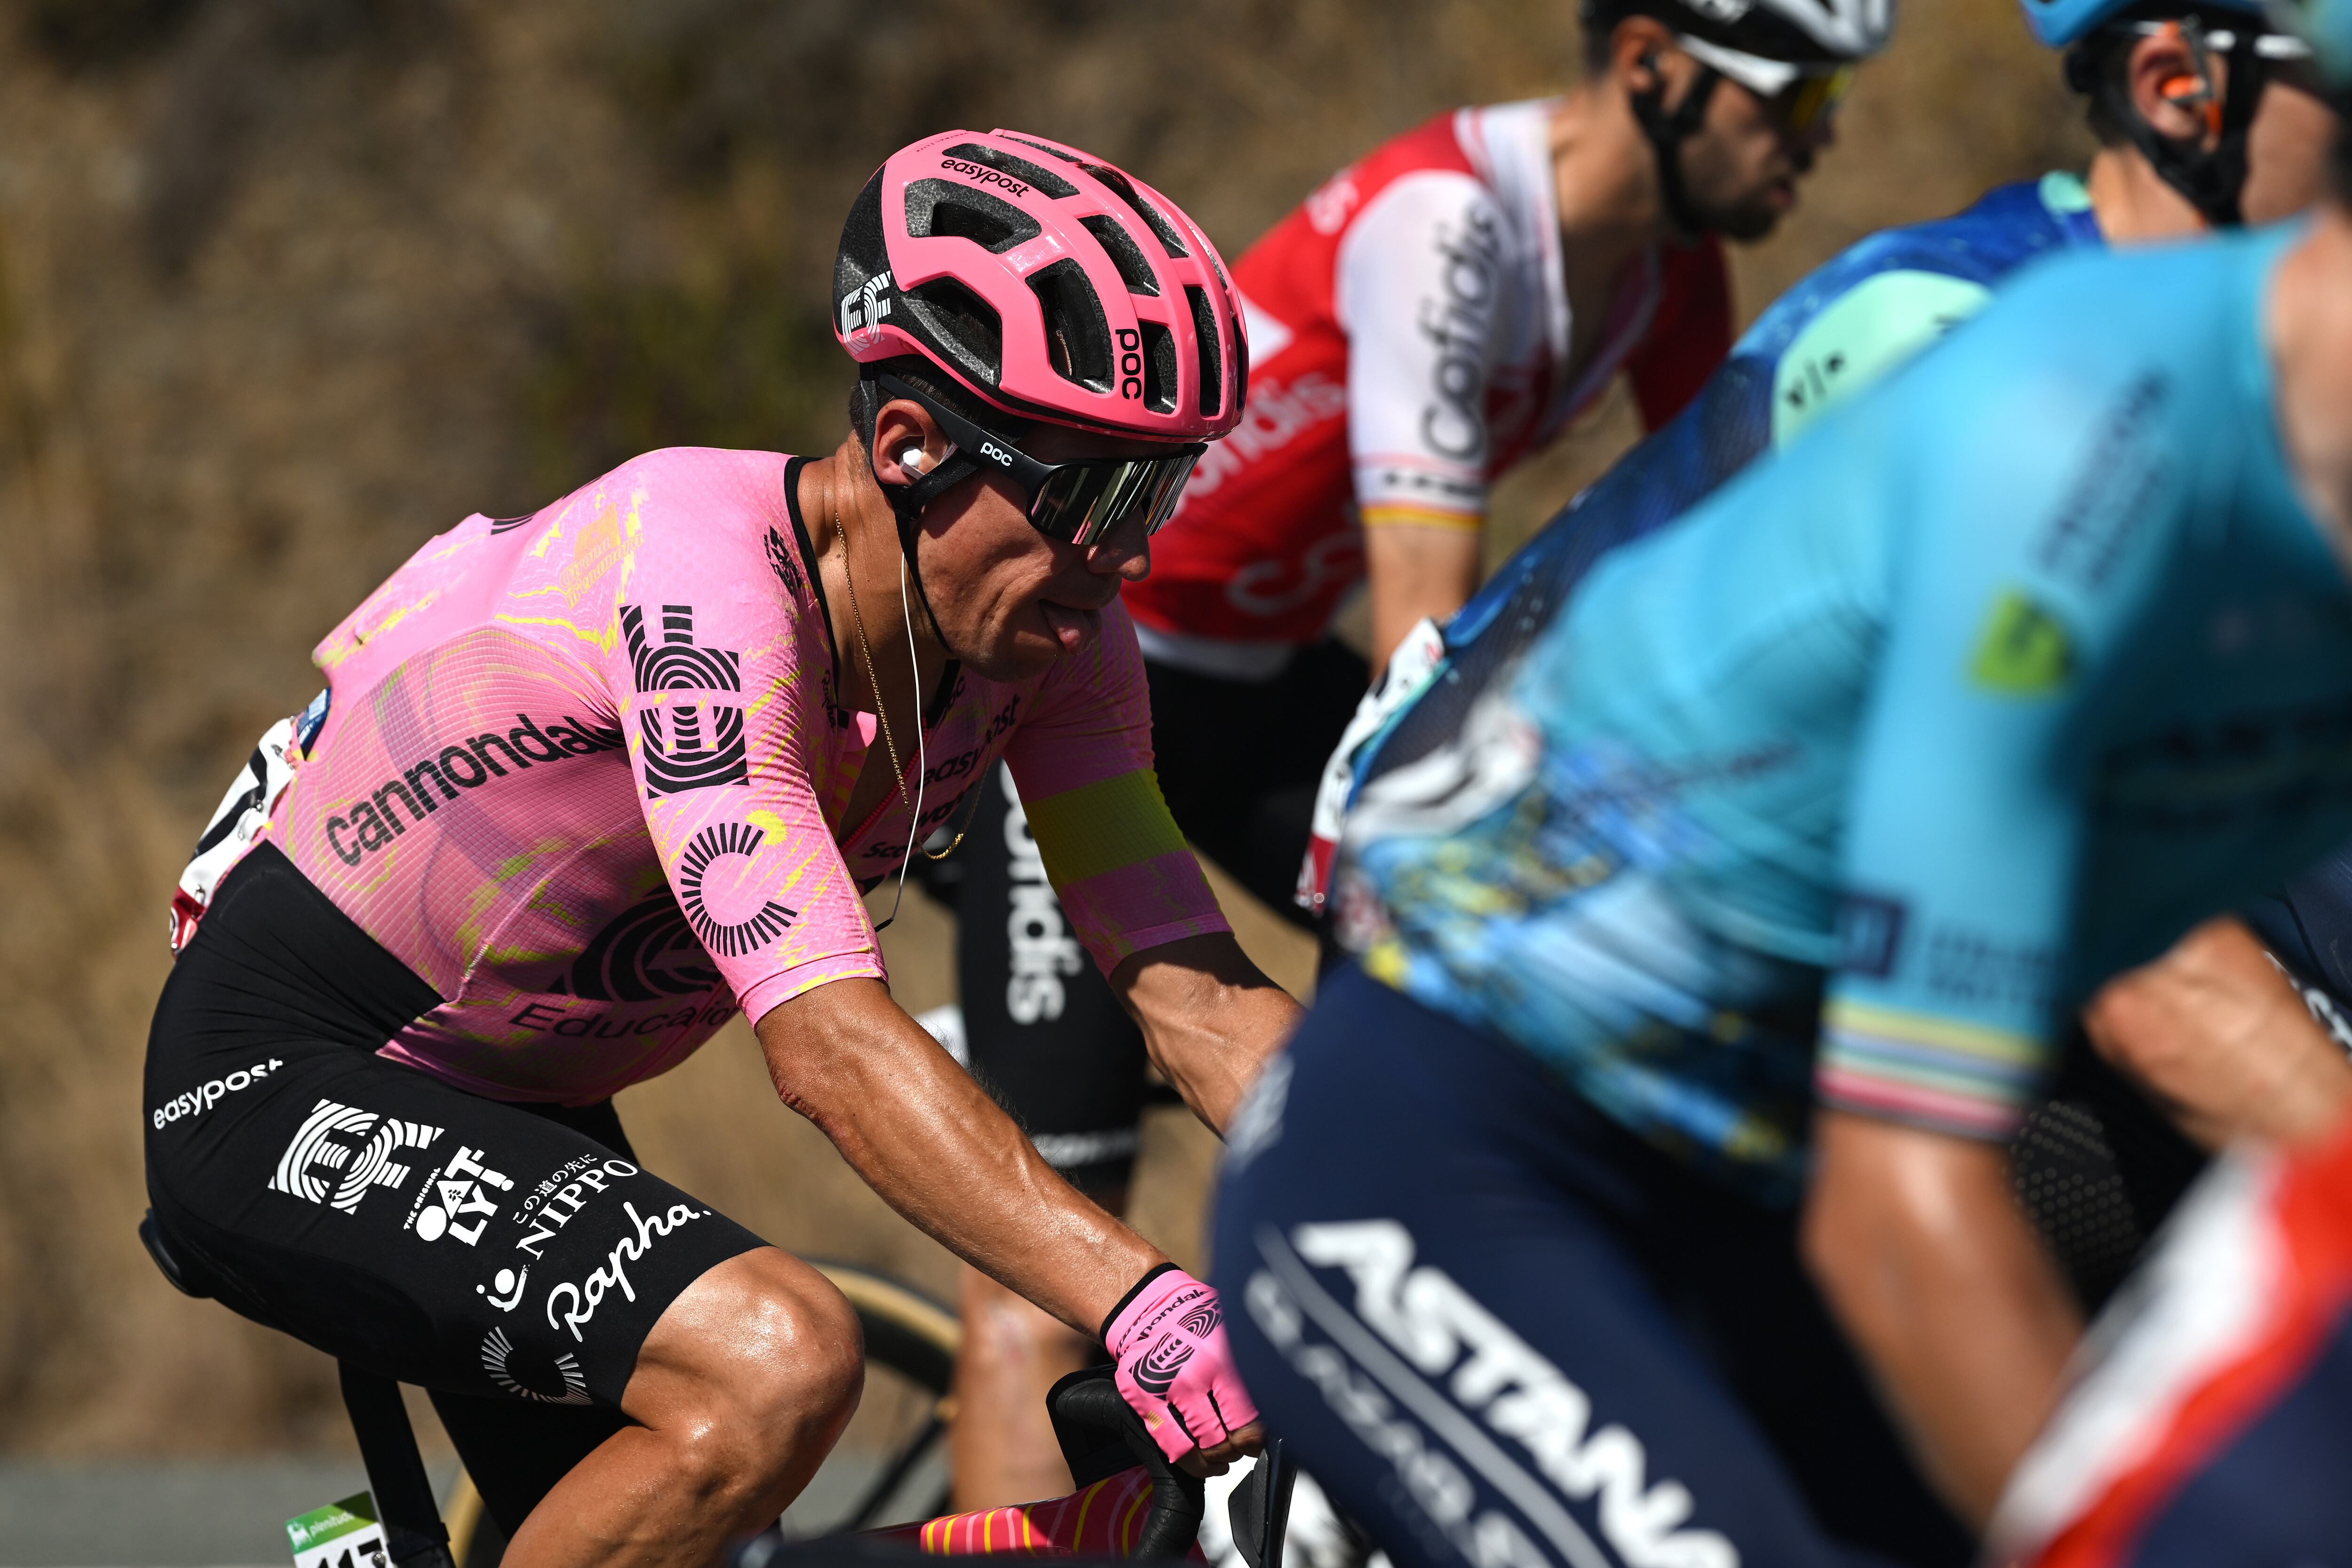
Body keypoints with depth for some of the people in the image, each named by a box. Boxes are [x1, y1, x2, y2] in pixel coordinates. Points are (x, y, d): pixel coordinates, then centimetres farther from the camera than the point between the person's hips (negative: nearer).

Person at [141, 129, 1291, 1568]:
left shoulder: (1049, 634, -9)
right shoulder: (705, 572, -32)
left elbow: (1193, 988, -10)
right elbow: (829, 1040, -40)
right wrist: (1148, 1310, -50)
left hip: (509, 1111, 9)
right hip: (277, 1085, -9)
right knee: (779, 1366, -30)